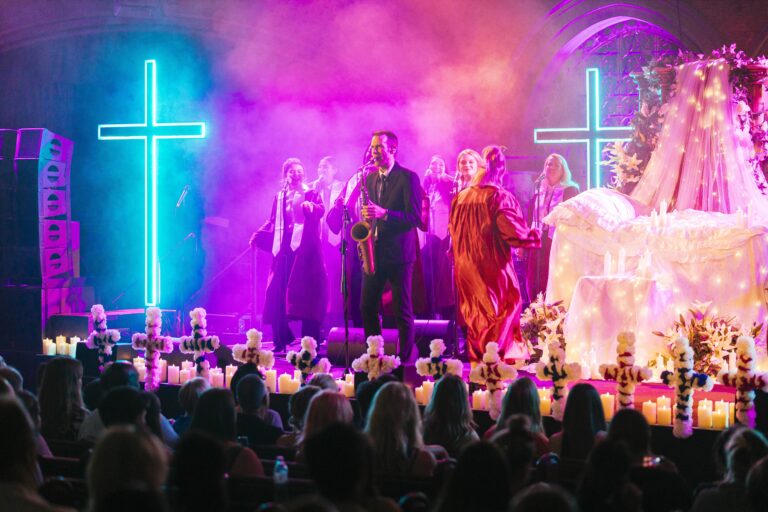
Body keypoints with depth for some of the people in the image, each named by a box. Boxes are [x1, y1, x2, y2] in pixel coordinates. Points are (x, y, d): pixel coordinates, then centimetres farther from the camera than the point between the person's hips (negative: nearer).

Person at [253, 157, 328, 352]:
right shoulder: (280, 197, 20)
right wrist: (258, 236, 7)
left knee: (306, 293, -10)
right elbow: (273, 223, 21)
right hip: (284, 250, 5)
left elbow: (320, 211, -13)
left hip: (305, 250, -5)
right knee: (276, 292, 0)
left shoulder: (311, 193, 6)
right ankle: (281, 341, 9)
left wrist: (311, 206, -35)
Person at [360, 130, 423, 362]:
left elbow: (415, 217, -13)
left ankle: (405, 360, 7)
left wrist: (384, 214, -25)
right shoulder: (369, 179, 14)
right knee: (367, 308, 5)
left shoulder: (408, 178, -6)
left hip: (398, 253, -6)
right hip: (373, 252, 6)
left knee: (402, 310, -1)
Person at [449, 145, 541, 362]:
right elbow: (514, 232, -16)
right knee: (499, 312, 4)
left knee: (475, 314, 15)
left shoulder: (460, 197, 4)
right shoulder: (500, 198, -14)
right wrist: (534, 235, 2)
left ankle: (476, 360, 17)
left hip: (466, 267, 6)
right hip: (493, 267, -6)